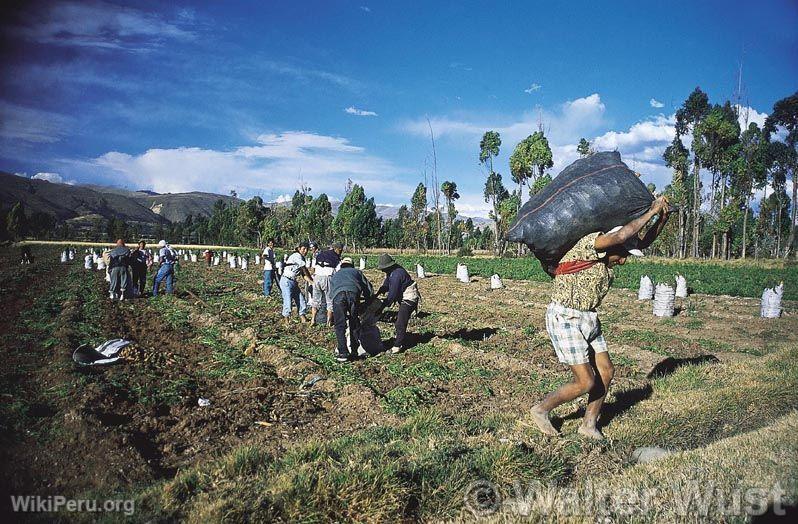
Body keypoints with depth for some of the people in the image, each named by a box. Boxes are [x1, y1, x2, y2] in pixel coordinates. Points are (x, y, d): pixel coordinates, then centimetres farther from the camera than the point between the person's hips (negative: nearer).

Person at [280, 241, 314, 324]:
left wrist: (312, 282, -1)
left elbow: (303, 275, 9)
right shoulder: (297, 256, -14)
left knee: (301, 300, 6)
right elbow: (305, 270, -10)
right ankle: (286, 321, 4)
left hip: (294, 282, 9)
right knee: (288, 302, -8)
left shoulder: (302, 258, 13)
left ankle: (303, 318, 15)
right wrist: (312, 279, 2)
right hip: (286, 281, -9)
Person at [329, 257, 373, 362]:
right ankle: (354, 350, 17)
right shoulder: (357, 272, 37)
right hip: (353, 293, 0)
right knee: (354, 324, 13)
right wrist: (361, 298, 50)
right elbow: (370, 290, 32)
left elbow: (328, 293, 35)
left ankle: (343, 353, 0)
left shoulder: (335, 275, 39)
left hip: (338, 295, 0)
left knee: (340, 325, 5)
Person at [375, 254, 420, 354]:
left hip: (409, 299, -11)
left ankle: (398, 346, -5)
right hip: (404, 299, 11)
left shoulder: (396, 275, -27)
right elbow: (386, 285, 13)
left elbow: (392, 294, -27)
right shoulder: (392, 272, 5)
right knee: (399, 321, 19)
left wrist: (382, 307, -21)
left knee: (400, 324, -11)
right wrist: (377, 294, -1)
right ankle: (399, 340, 31)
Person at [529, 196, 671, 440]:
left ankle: (589, 425, 26)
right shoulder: (590, 244, -17)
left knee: (605, 373, 9)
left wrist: (662, 218, 2)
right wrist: (651, 211, -19)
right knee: (585, 382, -6)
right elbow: (621, 235, -32)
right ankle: (540, 410, 15)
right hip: (565, 319, -9)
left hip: (588, 319, 10)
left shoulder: (607, 258, 9)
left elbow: (644, 241, 15)